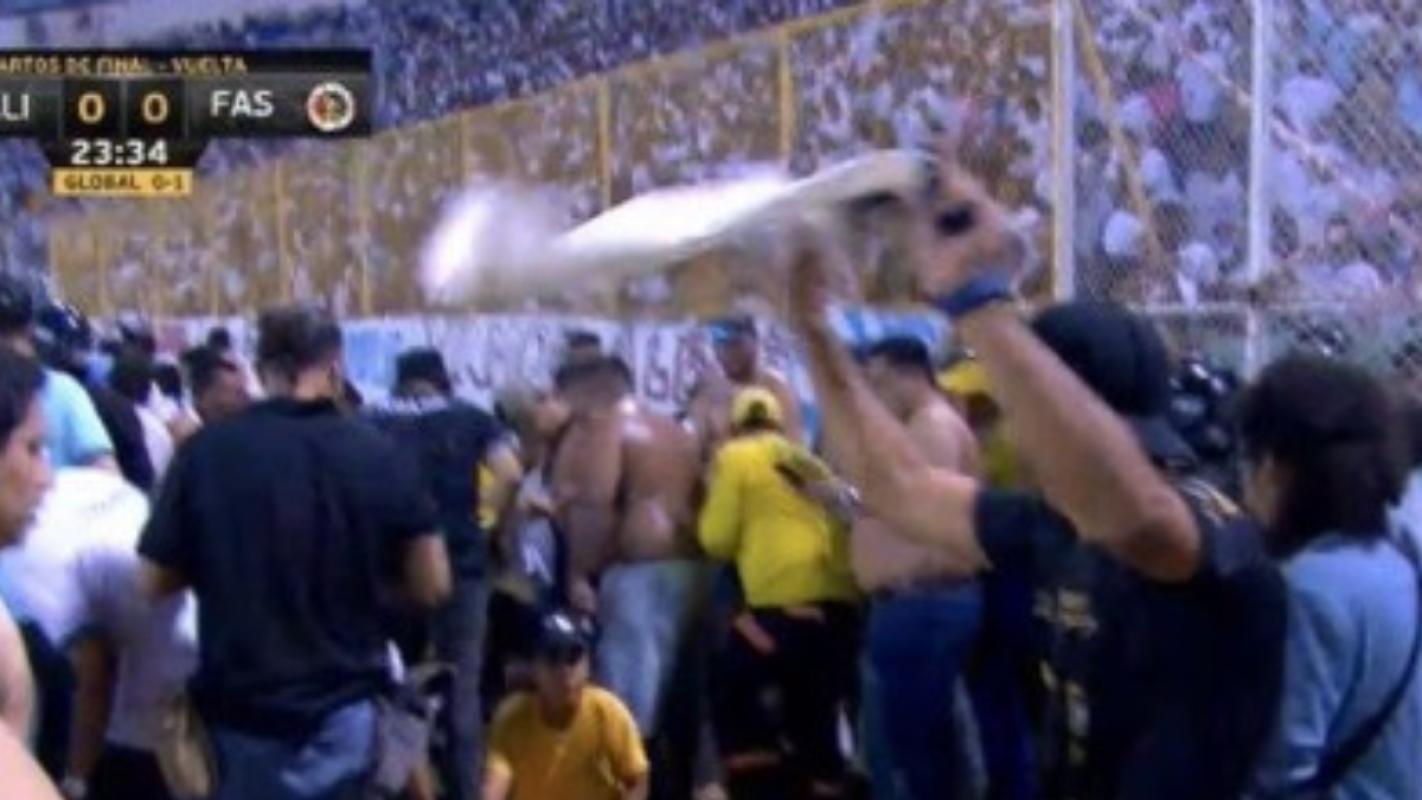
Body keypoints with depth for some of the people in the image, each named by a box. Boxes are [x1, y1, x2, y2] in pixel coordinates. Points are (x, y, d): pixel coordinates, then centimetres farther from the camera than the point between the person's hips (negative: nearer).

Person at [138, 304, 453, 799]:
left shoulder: (206, 452, -9)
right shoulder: (379, 455, -8)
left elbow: (156, 582, -3)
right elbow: (431, 586, -5)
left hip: (242, 705, 0)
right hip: (343, 704, 0)